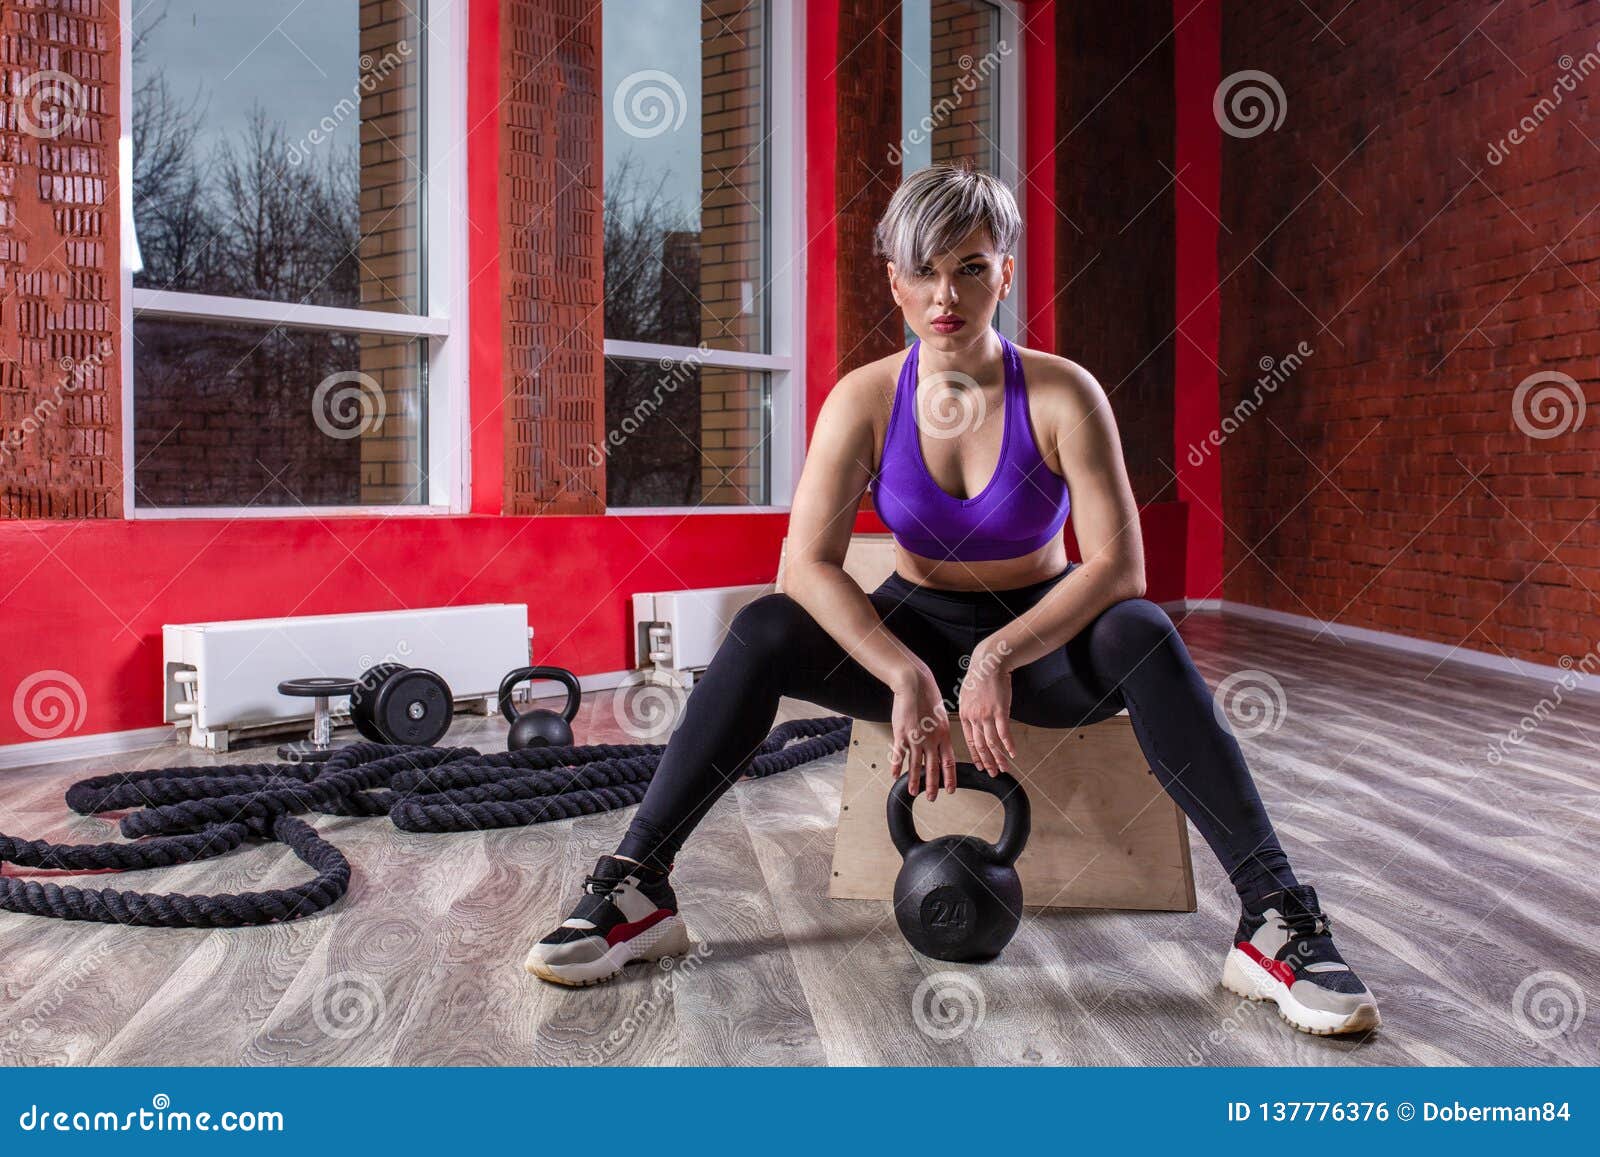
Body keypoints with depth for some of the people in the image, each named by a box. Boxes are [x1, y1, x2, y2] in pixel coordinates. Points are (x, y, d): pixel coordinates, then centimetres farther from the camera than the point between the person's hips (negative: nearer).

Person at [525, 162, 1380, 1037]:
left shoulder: (1062, 395, -15)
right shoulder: (866, 399, -12)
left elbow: (1119, 565, -20)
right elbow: (808, 564, -19)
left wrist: (999, 656, -32)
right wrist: (908, 679, -31)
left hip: (1042, 641, -1)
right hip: (914, 631, 1)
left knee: (1143, 636, -33)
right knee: (762, 634, -25)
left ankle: (1276, 921, -30)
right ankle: (636, 890, -19)